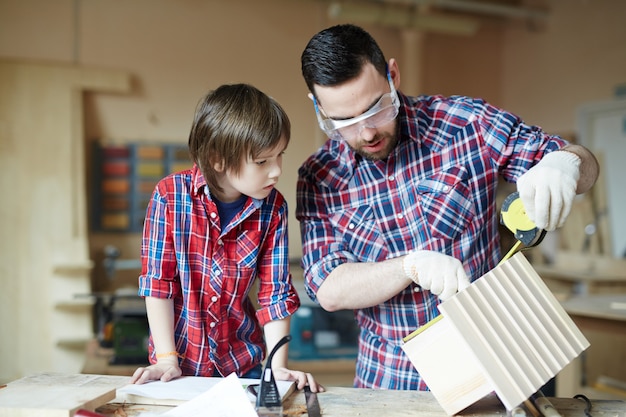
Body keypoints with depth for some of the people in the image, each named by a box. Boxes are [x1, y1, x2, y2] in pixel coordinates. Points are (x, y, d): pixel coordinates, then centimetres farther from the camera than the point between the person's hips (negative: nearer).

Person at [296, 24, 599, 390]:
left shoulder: (466, 122, -7)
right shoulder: (319, 178, -4)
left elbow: (586, 165, -1)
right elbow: (328, 290, -10)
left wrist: (565, 162, -26)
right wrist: (412, 265, -26)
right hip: (390, 381, 1)